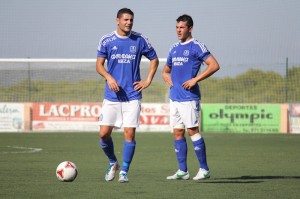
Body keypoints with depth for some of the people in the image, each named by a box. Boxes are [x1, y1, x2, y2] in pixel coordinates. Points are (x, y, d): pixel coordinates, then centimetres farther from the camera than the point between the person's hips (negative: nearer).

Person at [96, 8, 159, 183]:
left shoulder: (140, 40, 3)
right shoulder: (106, 41, 2)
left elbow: (154, 59, 15)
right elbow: (99, 65, 4)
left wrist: (148, 81, 5)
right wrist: (109, 77, -15)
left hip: (132, 95, -1)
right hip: (111, 95, 1)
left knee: (129, 133, -7)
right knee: (104, 133, -2)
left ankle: (124, 171, 5)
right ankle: (113, 163, 23)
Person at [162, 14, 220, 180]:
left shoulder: (196, 47, -6)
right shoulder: (174, 48, 17)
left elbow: (214, 65, -14)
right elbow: (166, 70, 30)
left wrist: (195, 80, -17)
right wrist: (168, 78, 7)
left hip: (189, 97, -8)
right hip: (174, 97, 8)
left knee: (192, 131, -8)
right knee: (177, 133, 6)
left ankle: (204, 169, -1)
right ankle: (182, 171, 10)